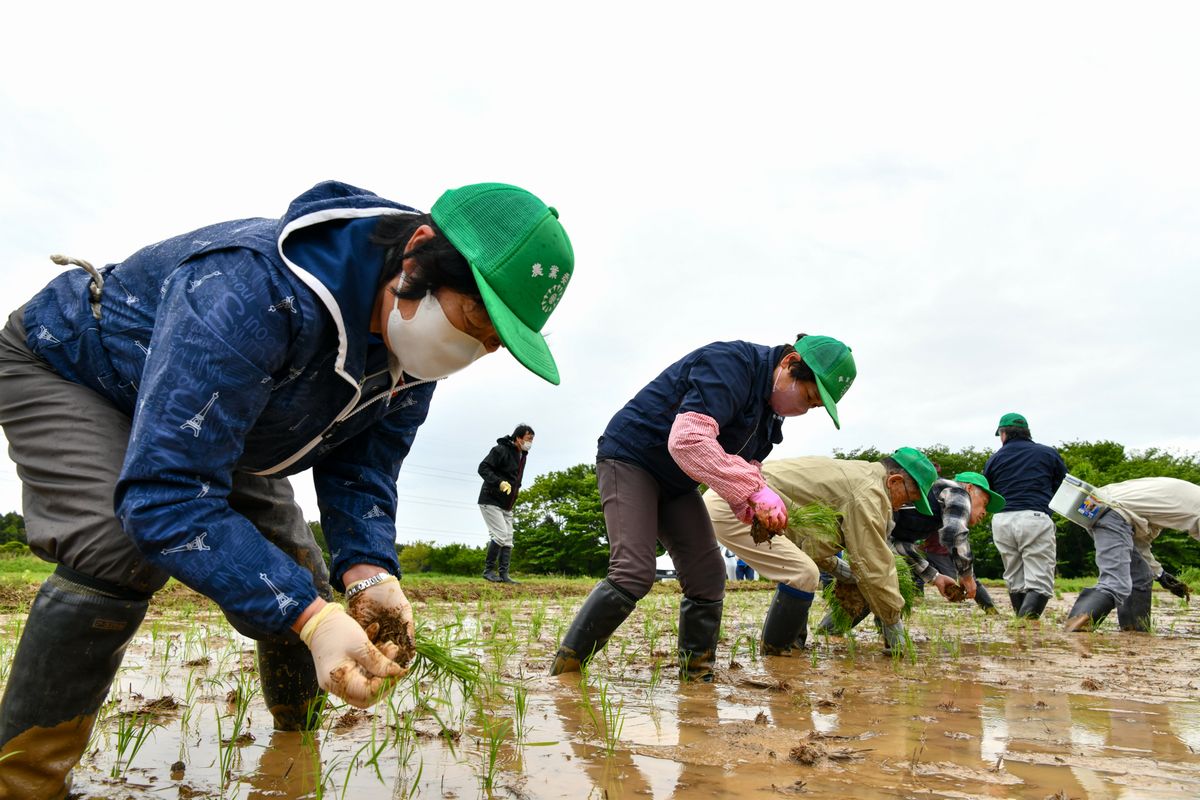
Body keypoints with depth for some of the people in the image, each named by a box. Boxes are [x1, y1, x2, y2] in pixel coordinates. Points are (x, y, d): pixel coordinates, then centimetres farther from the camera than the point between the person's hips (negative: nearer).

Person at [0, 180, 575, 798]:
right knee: (119, 552, -32)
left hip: (215, 425, 7)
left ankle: (298, 730, 24)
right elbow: (164, 495, -46)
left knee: (296, 577, 0)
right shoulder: (255, 289, -45)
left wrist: (367, 573, -32)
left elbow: (359, 473, -13)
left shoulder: (415, 356, -19)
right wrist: (313, 616, -50)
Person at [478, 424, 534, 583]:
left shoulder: (522, 456, 12)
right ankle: (488, 570, -2)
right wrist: (500, 482, -32)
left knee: (508, 540, 4)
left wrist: (516, 488, 10)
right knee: (500, 535, -15)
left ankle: (503, 575, 6)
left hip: (507, 506, 9)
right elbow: (483, 468, -21)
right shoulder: (501, 450, -15)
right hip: (490, 502, -9)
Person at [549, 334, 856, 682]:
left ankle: (697, 674, 14)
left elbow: (744, 463, 9)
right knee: (634, 575, -20)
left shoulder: (770, 411, 5)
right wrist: (755, 490, -35)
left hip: (677, 484, 9)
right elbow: (687, 441, -37)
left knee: (708, 577, 0)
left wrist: (750, 506, -14)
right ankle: (564, 669, -8)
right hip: (630, 458, -9)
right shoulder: (732, 363, -25)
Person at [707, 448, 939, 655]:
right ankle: (775, 654, 0)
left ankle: (793, 644, 25)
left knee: (797, 571, 18)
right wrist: (892, 622, 3)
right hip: (729, 509, -11)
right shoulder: (869, 492, -12)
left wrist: (835, 566, 20)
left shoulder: (855, 473, 20)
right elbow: (874, 567, -9)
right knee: (803, 575, -14)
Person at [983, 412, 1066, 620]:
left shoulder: (994, 459, 14)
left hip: (1001, 522, 3)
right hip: (1035, 519, -2)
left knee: (1015, 581, 13)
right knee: (1039, 583, -7)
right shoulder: (1048, 454, 11)